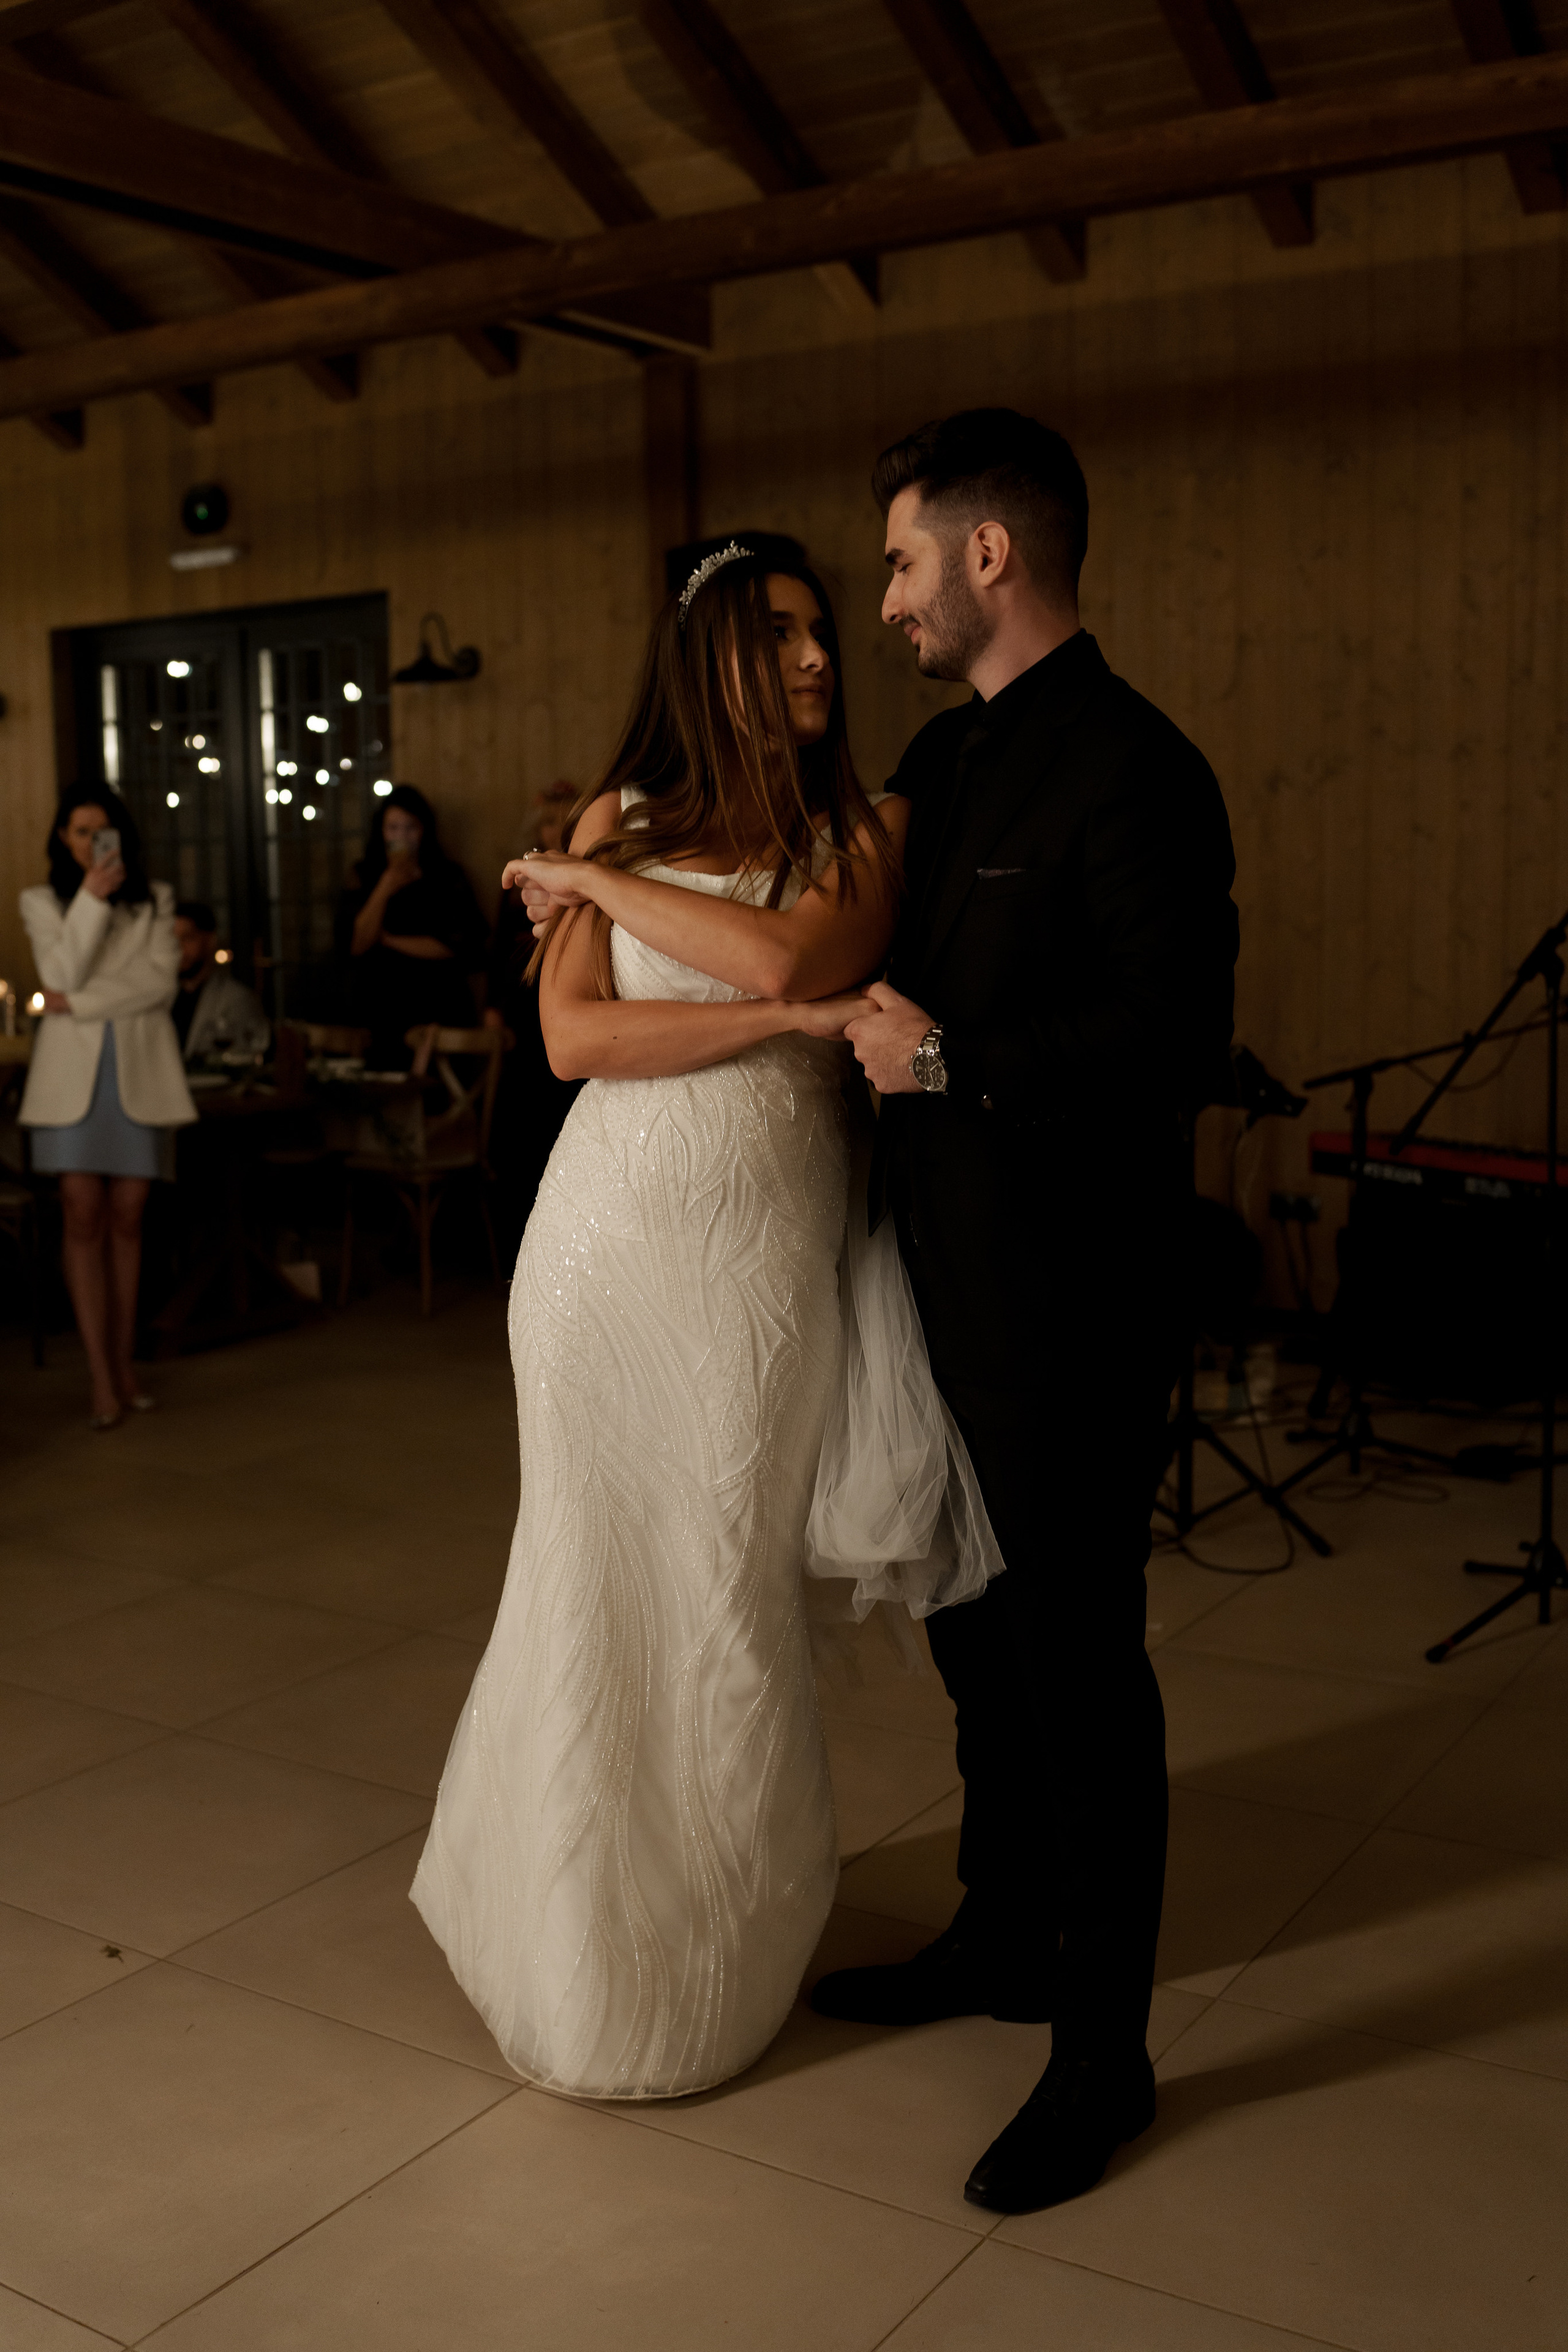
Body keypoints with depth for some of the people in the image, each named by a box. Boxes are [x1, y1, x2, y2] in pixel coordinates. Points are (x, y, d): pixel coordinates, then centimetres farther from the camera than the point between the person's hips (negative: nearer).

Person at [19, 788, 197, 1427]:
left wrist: (82, 1003, -8)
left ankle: (123, 1363, 12)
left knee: (126, 1220, 3)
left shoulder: (155, 899, 11)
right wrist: (91, 899, -12)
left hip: (138, 1069, 1)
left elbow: (161, 980, -2)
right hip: (74, 1071, -1)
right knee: (84, 1219, -7)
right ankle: (103, 1379, -7)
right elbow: (63, 976, -6)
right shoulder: (41, 902, 10)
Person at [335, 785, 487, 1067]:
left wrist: (389, 940, -4)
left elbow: (458, 945, -7)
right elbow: (353, 946, -3)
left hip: (439, 1014, -1)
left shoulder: (449, 877, 3)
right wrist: (384, 890, -11)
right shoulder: (365, 879, 9)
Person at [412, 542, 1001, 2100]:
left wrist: (594, 880, -8)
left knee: (732, 1577, 11)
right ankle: (590, 1934, 29)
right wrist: (790, 1020, -15)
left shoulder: (863, 832, 3)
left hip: (773, 1246, 0)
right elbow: (573, 1038, -7)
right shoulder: (622, 818, 4)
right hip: (623, 1229, 0)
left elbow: (787, 956, -18)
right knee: (607, 1571, 8)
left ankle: (717, 1936, 31)